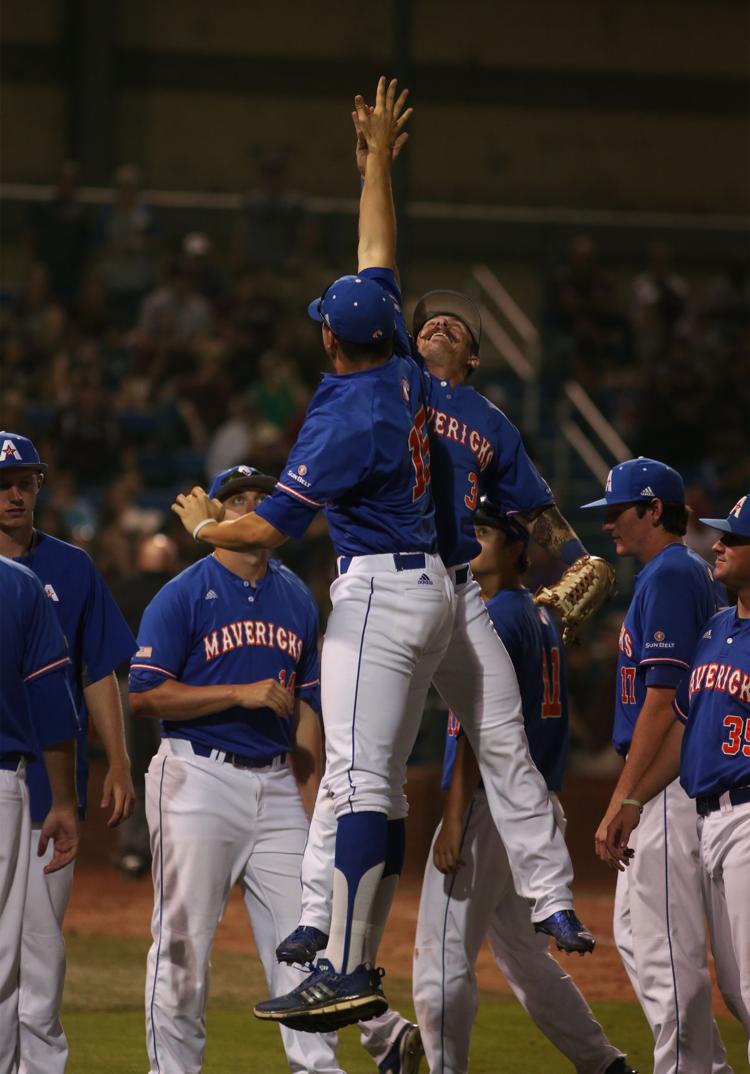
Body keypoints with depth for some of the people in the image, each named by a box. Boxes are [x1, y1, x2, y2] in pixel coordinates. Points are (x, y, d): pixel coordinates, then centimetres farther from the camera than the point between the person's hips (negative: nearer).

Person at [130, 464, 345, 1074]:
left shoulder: (297, 599, 14)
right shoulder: (182, 595, -3)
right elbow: (145, 697, -11)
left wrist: (311, 802, 12)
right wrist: (241, 693, -17)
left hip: (276, 787, 5)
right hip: (199, 782, -5)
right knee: (184, 939, -3)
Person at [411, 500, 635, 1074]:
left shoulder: (495, 618, -13)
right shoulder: (542, 617, 16)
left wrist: (454, 820, -21)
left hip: (488, 805, -10)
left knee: (442, 956, -8)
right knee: (523, 954, 18)